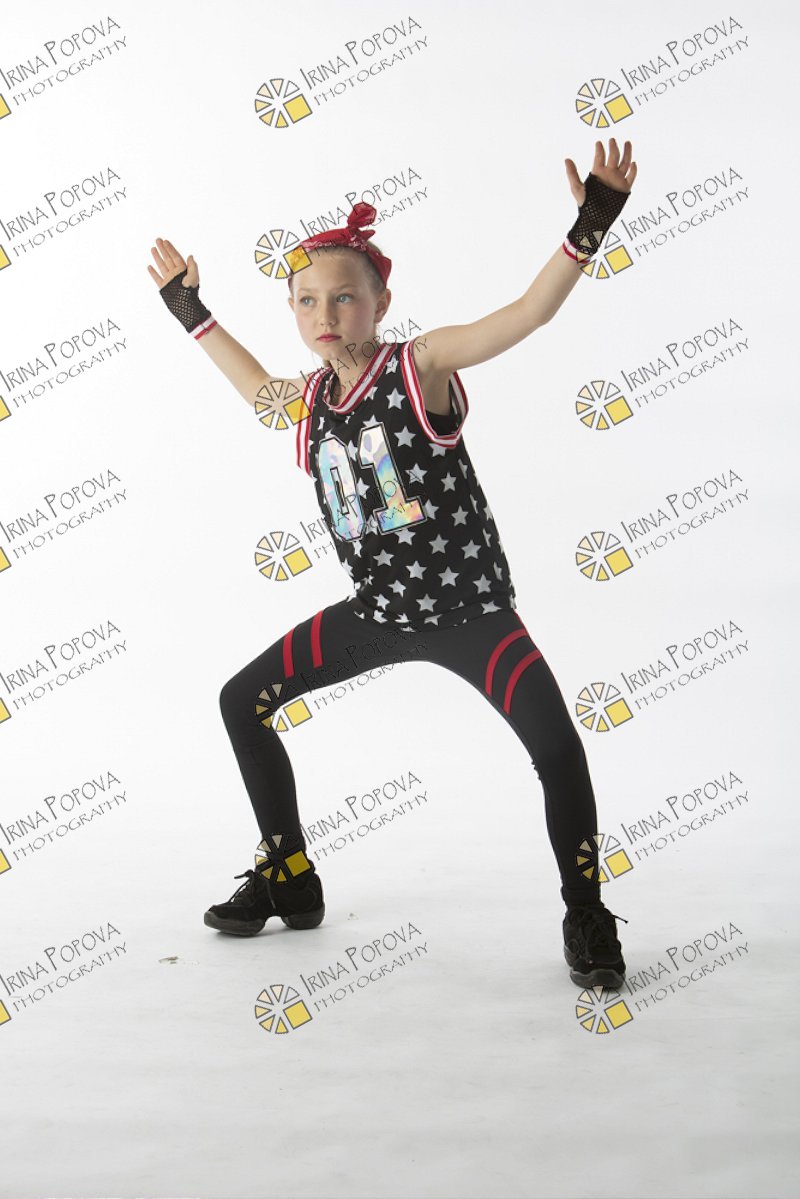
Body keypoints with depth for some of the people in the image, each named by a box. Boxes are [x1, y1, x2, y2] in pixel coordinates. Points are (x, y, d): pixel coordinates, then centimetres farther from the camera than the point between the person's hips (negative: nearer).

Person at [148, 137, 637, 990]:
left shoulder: (421, 364, -12)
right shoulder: (310, 399, 5)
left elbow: (530, 312, -20)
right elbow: (256, 385, 29)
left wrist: (590, 225, -32)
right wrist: (190, 311, 32)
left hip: (466, 607, -6)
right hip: (375, 611, 6)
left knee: (556, 747, -24)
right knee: (242, 701, 8)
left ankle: (587, 917, 2)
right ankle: (289, 881, 23)